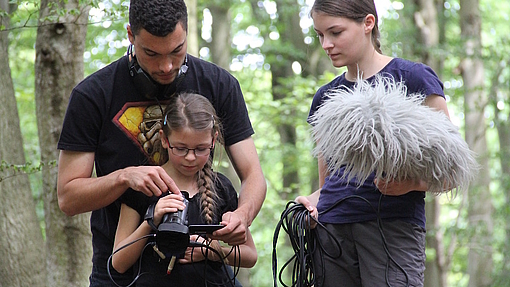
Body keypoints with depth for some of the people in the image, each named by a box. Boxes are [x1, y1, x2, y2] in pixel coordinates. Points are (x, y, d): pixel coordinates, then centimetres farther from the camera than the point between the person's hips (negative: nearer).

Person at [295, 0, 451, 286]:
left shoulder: (413, 78, 2)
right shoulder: (325, 98, 18)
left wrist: (411, 182, -19)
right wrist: (311, 203, 1)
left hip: (393, 227, -5)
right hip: (330, 231, 5)